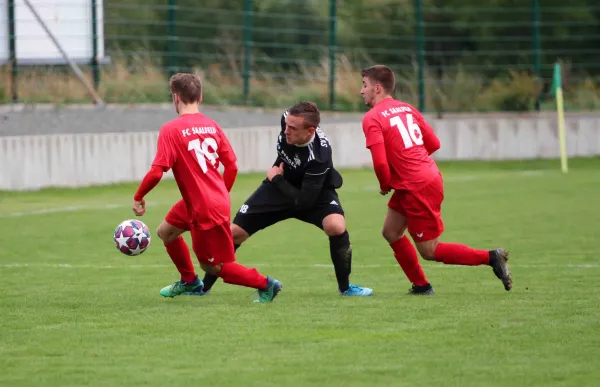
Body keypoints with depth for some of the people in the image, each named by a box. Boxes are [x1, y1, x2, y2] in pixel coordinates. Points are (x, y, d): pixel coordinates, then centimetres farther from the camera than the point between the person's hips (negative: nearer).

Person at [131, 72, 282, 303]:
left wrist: (138, 197, -4)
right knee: (165, 231, 25)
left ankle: (265, 285, 4)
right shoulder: (211, 126, 4)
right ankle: (189, 280, 42)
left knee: (212, 266, 6)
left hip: (206, 210, -8)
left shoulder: (171, 130, -15)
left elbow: (157, 172, -20)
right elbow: (232, 166, 6)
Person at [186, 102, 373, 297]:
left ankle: (345, 286, -13)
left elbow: (304, 201, -37)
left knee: (336, 226, -34)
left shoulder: (319, 154, -39)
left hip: (315, 191, -5)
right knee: (235, 231, -1)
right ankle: (204, 286, 18)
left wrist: (277, 180, -25)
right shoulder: (288, 118, -24)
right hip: (280, 184, 5)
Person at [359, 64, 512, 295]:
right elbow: (434, 143, 13)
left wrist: (385, 186, -2)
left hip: (416, 189, -9)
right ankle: (421, 286, 22)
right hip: (430, 176, 9)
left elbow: (380, 162, -22)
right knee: (391, 232, 19)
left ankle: (491, 257, -1)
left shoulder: (372, 119, -13)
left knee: (429, 251, 2)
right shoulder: (407, 109, 11)